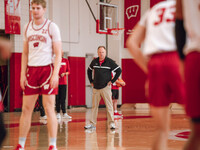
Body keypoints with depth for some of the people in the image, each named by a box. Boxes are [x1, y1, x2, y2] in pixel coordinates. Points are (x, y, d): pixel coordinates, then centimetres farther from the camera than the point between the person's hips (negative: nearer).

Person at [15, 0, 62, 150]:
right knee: (26, 108, 4)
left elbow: (58, 53, -5)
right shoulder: (27, 27, 12)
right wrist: (23, 74, 7)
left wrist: (55, 74, -15)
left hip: (47, 69, -5)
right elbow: (25, 53, 16)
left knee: (49, 108, -6)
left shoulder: (52, 27, -3)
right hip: (31, 70, 5)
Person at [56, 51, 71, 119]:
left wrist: (65, 73, -7)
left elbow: (68, 71, 12)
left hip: (64, 82, 2)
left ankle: (64, 113, 1)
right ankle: (58, 113, 3)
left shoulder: (66, 61, 9)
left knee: (63, 98, 1)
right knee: (57, 98, -1)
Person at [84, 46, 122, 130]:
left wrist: (112, 81, -5)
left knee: (109, 105, -5)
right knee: (94, 106, 6)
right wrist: (91, 81, 16)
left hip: (106, 87, -4)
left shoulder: (109, 62, -4)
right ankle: (92, 123, 10)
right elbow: (89, 71, 25)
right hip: (96, 87, 4)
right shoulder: (94, 62, 8)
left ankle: (111, 123, -1)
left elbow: (119, 71, -3)